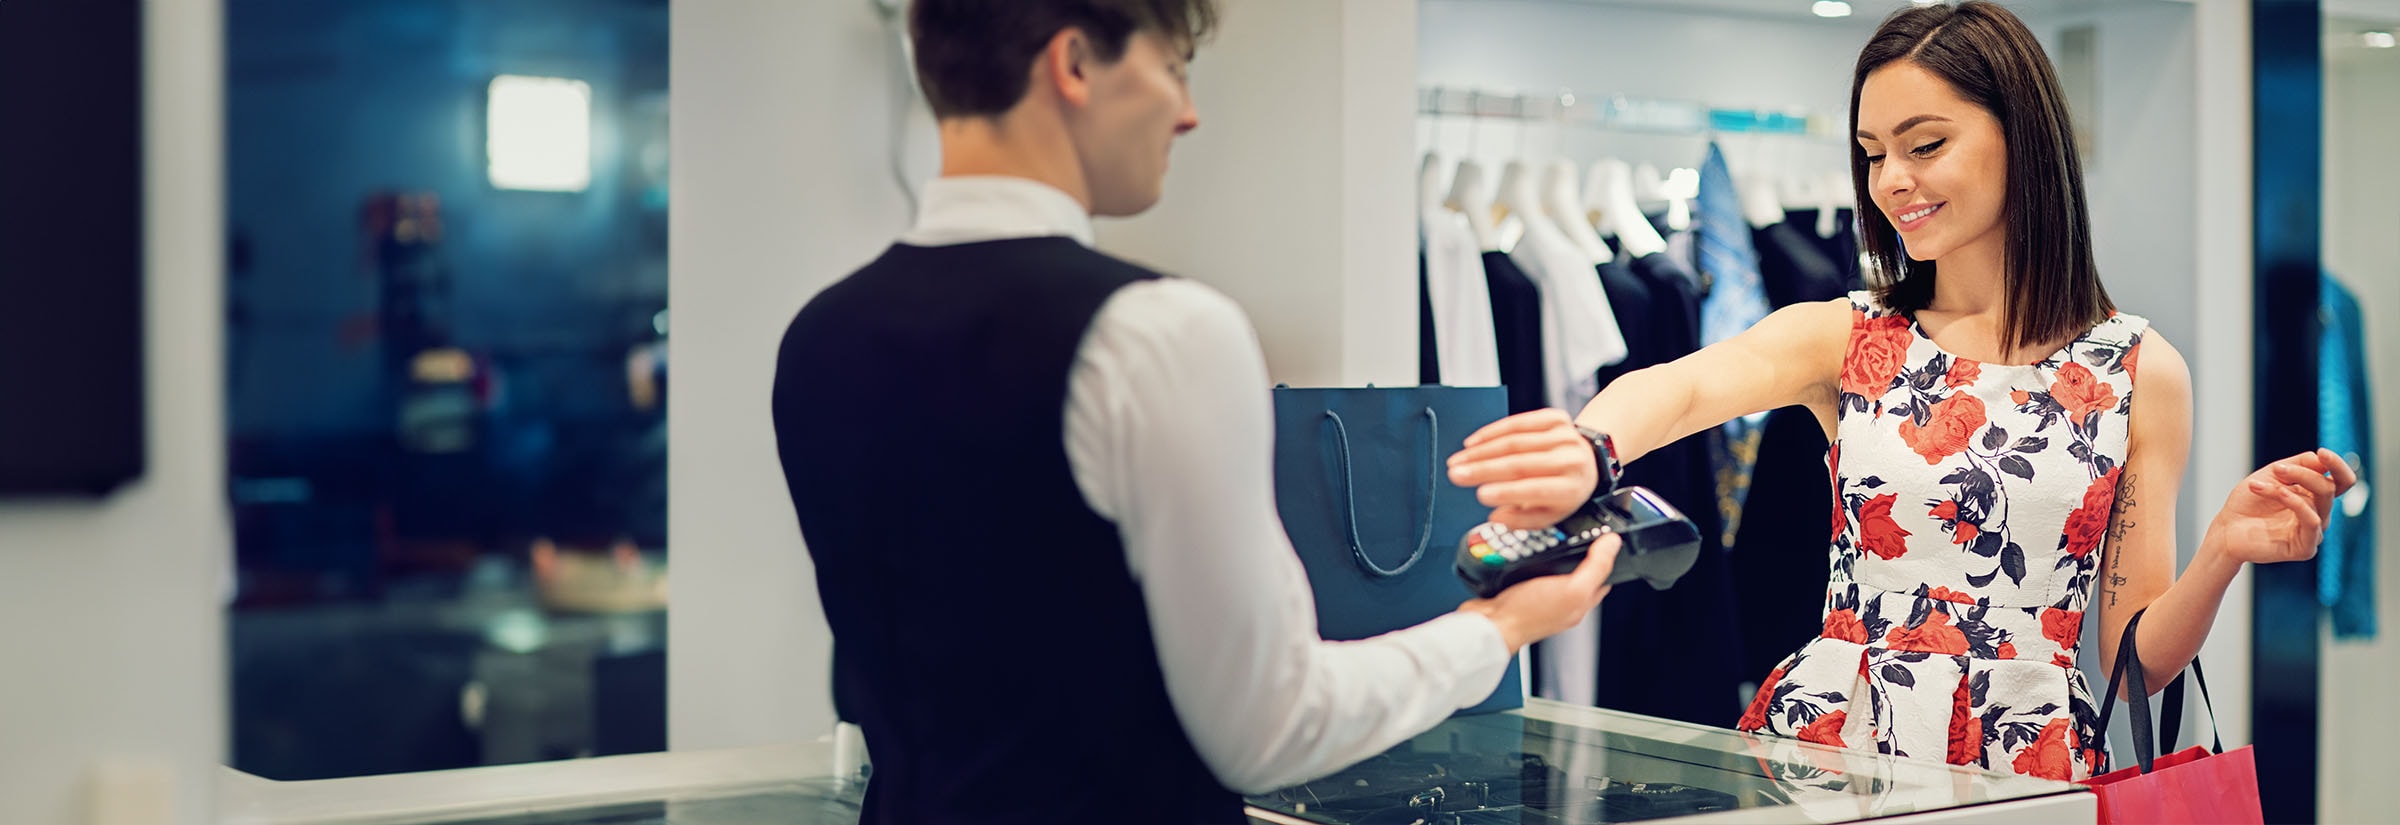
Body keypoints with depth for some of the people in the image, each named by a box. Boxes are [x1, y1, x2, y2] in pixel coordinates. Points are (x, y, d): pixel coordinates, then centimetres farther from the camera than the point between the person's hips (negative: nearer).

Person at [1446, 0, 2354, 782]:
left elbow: (2137, 659, 6)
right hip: (1827, 739, 0)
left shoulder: (2140, 371, 3)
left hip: (2028, 764, 0)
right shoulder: (1843, 338, 3)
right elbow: (1684, 386, -21)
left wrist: (2221, 557, -14)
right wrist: (1587, 446, -43)